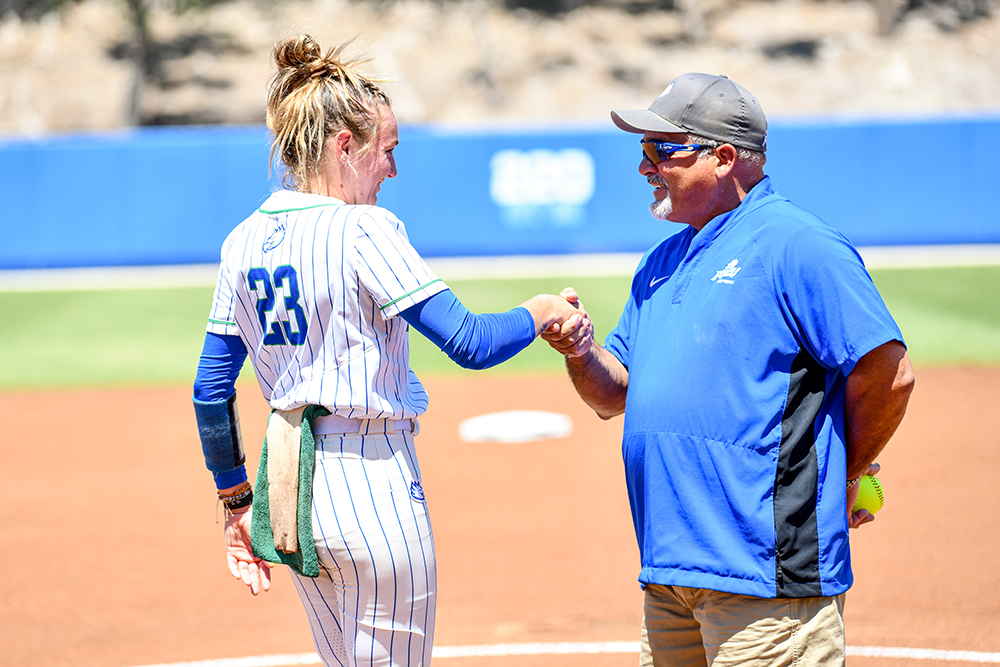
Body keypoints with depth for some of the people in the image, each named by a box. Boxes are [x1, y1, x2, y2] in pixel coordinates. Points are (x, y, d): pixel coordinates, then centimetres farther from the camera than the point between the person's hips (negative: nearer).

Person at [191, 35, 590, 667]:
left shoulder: (244, 241, 7)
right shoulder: (363, 230, -15)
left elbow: (210, 389, 11)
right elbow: (470, 343, -20)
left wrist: (235, 498, 19)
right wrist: (538, 313, -1)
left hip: (288, 489, 8)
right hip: (373, 484, -8)